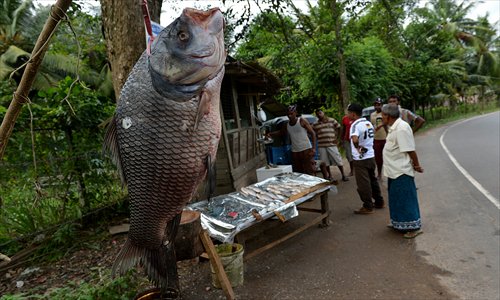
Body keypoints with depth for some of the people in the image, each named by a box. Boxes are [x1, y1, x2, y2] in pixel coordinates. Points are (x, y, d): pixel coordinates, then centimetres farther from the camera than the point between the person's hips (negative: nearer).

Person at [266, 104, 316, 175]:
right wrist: (270, 134, 3)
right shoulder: (287, 125, 8)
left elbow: (312, 133, -6)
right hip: (295, 152, 5)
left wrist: (313, 148, -15)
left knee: (310, 171, -4)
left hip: (306, 150, -5)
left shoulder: (302, 121, -6)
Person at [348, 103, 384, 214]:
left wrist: (357, 148, -20)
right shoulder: (368, 123, 9)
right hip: (371, 156, 9)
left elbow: (355, 139, -37)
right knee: (373, 180, 20)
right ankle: (379, 202, 32)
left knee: (363, 184, 2)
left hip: (361, 159, -9)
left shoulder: (355, 125, -19)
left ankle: (367, 207, 12)